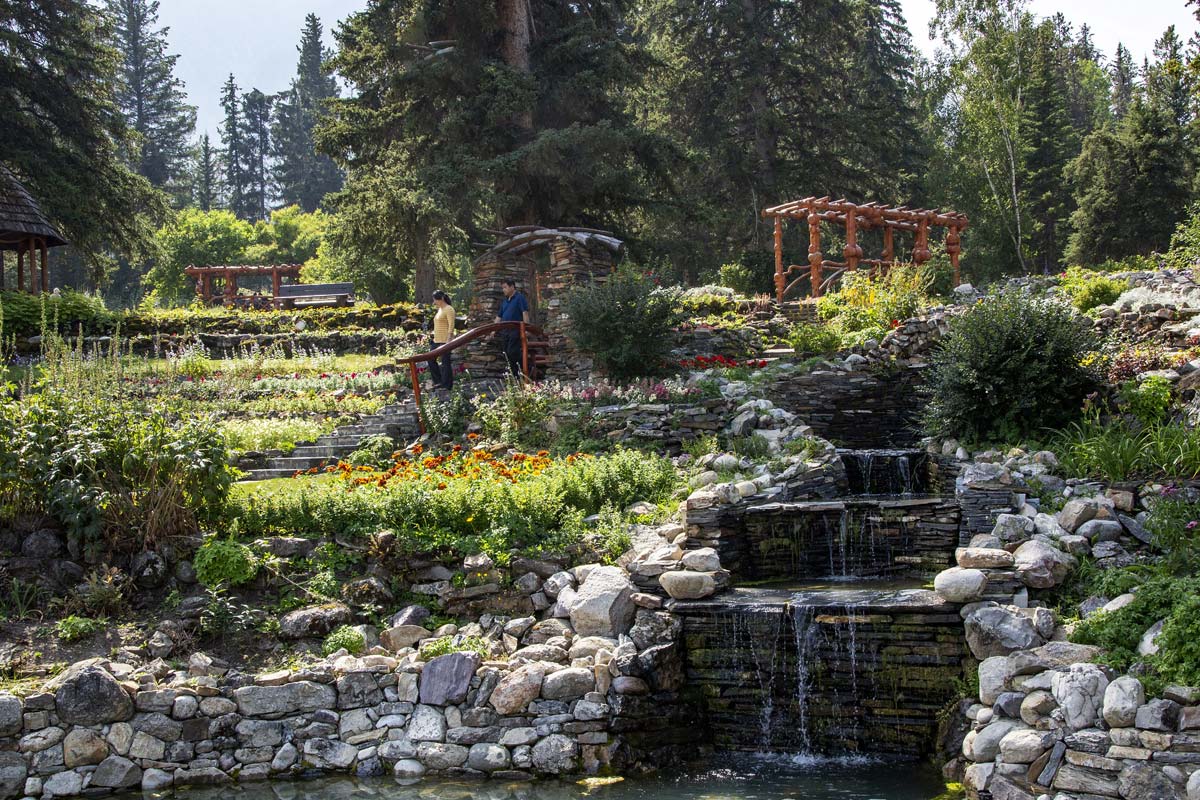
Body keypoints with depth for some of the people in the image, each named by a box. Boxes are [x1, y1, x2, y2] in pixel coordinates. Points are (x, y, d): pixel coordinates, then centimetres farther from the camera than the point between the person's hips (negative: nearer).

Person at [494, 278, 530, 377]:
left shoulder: (520, 298, -3)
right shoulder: (504, 301, 20)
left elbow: (525, 313, -11)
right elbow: (499, 317, 21)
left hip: (515, 330, -8)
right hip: (504, 331, 8)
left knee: (512, 354, -16)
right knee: (507, 355, 5)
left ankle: (517, 376, -13)